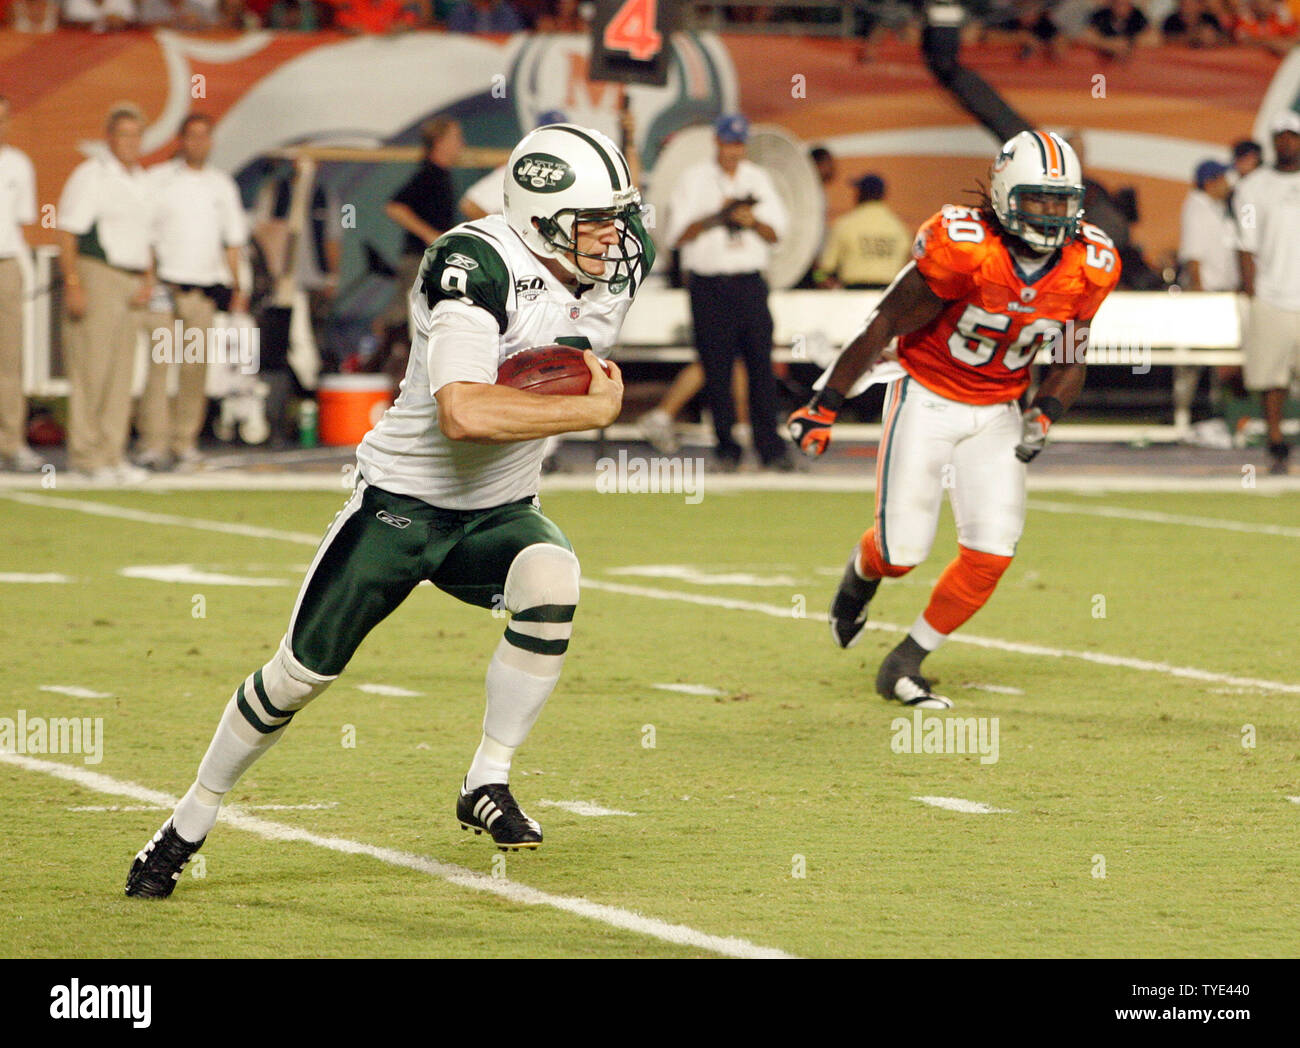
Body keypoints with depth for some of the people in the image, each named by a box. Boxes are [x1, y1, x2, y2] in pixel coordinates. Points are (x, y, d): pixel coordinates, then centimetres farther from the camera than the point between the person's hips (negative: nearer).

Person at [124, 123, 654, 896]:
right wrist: (592, 409, -33)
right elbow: (464, 414, -41)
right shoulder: (475, 266, -27)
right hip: (400, 503, -5)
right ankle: (189, 825, 22)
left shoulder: (619, 267, -5)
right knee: (303, 672, 1)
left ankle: (488, 786, -13)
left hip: (498, 512, 5)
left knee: (552, 581, -28)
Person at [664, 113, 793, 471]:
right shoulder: (694, 179, 5)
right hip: (709, 286, -2)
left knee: (761, 365, -5)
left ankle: (771, 447, -7)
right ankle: (726, 447, 3)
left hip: (750, 283, 2)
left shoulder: (758, 178, 14)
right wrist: (717, 216, -15)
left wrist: (753, 221, -10)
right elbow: (678, 235, -3)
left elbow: (775, 233, 10)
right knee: (717, 369, -3)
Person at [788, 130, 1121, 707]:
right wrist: (825, 406, -16)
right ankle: (863, 572, 36)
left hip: (996, 414, 4)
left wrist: (1043, 418, -13)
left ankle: (904, 666, 9)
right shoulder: (963, 248, -25)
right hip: (927, 397, -4)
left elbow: (1069, 363, 6)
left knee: (991, 553, -8)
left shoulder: (1086, 269, -9)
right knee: (901, 552, -3)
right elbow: (885, 324, -17)